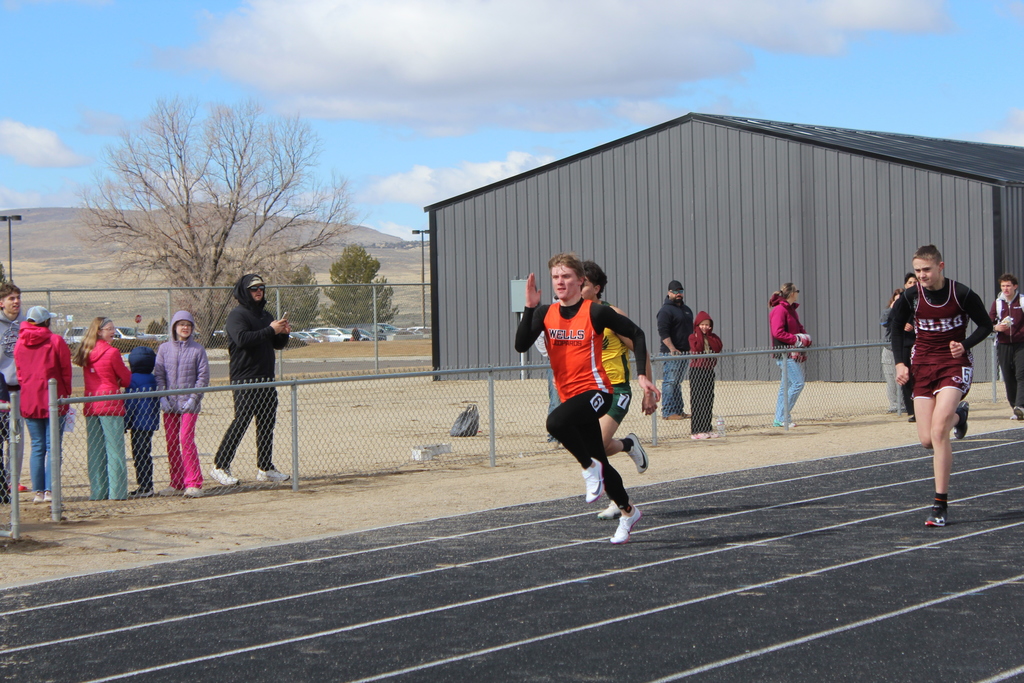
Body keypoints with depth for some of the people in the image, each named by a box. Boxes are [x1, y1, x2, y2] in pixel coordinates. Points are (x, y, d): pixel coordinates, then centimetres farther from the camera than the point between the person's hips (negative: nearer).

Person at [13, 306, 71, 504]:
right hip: (53, 399, -4)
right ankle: (49, 491, -6)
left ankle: (38, 491, 5)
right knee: (52, 446, -1)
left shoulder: (19, 343, 7)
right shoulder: (55, 341, -6)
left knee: (37, 447, 8)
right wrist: (66, 393, 8)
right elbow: (66, 370, -3)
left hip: (29, 401, 4)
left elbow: (19, 372, 10)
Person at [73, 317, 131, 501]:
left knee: (94, 450, 9)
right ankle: (117, 491, -2)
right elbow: (126, 379, -1)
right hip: (111, 405, -6)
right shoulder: (112, 353, -10)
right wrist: (117, 382, 20)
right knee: (114, 449, -2)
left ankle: (97, 491, 10)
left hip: (90, 406, 6)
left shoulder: (85, 352, 8)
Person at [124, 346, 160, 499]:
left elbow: (130, 404, -14)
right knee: (145, 455, 14)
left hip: (139, 423, -8)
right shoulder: (152, 379, 11)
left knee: (140, 455, -4)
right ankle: (146, 486, 16)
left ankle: (145, 488, -4)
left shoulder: (133, 379, -13)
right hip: (151, 422, 8)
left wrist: (125, 424, -10)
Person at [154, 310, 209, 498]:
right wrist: (162, 397, -6)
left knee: (186, 440, -11)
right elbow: (158, 375, 6)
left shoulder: (197, 349, 0)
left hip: (189, 404, -3)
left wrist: (193, 398, -10)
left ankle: (194, 484, -6)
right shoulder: (164, 349, 7)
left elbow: (203, 376, -2)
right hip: (169, 404, 3)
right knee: (171, 443, 6)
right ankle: (176, 483, 15)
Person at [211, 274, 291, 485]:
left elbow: (277, 344, 23)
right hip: (244, 381, -8)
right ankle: (220, 466, -5)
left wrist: (284, 333, 1)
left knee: (267, 423, 8)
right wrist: (270, 330, -22)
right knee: (241, 421, -11)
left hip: (266, 380, 8)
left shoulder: (265, 316, 19)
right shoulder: (237, 315, -6)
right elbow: (242, 339, -23)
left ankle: (265, 468, 15)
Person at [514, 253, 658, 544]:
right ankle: (628, 512, 33)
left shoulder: (596, 312, -8)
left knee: (556, 421, -34)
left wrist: (642, 374, -6)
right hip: (570, 396, 6)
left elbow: (637, 334, 0)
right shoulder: (545, 313, 5)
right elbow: (521, 345, -9)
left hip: (595, 391, -6)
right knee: (598, 462, 12)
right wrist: (530, 307, -19)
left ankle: (590, 467, -10)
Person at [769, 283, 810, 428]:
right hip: (786, 354, -10)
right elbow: (778, 333, -20)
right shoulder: (779, 310, -11)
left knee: (786, 386, 9)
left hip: (796, 354, 10)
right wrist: (797, 340, -16)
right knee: (797, 383, -14)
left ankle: (779, 419, 12)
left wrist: (806, 338, 5)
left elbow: (800, 329, 26)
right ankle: (782, 417, -10)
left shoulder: (791, 309, 20)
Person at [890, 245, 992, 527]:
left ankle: (940, 505, -14)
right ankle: (958, 415, 38)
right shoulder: (910, 297, -5)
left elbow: (986, 325, 2)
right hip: (923, 364, 3)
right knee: (927, 439, 0)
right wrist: (899, 362, -3)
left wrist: (965, 345, -15)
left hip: (955, 363, -3)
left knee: (938, 429, -21)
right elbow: (897, 328, 10)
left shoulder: (962, 294, -11)